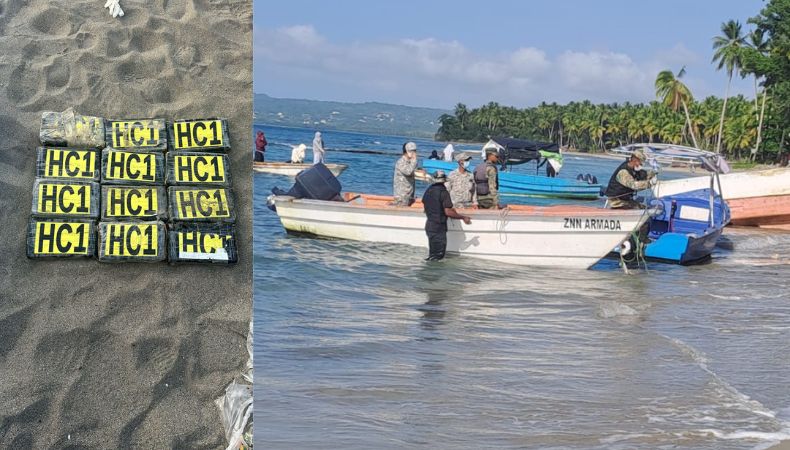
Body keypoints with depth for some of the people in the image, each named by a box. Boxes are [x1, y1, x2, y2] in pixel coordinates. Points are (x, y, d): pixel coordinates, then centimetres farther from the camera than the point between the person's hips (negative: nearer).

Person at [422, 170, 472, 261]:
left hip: (429, 225, 8)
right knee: (438, 255, -3)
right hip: (439, 227, -7)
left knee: (432, 255, 17)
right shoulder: (443, 192, -16)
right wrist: (463, 217, -12)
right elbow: (448, 212, -20)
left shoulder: (428, 190, 7)